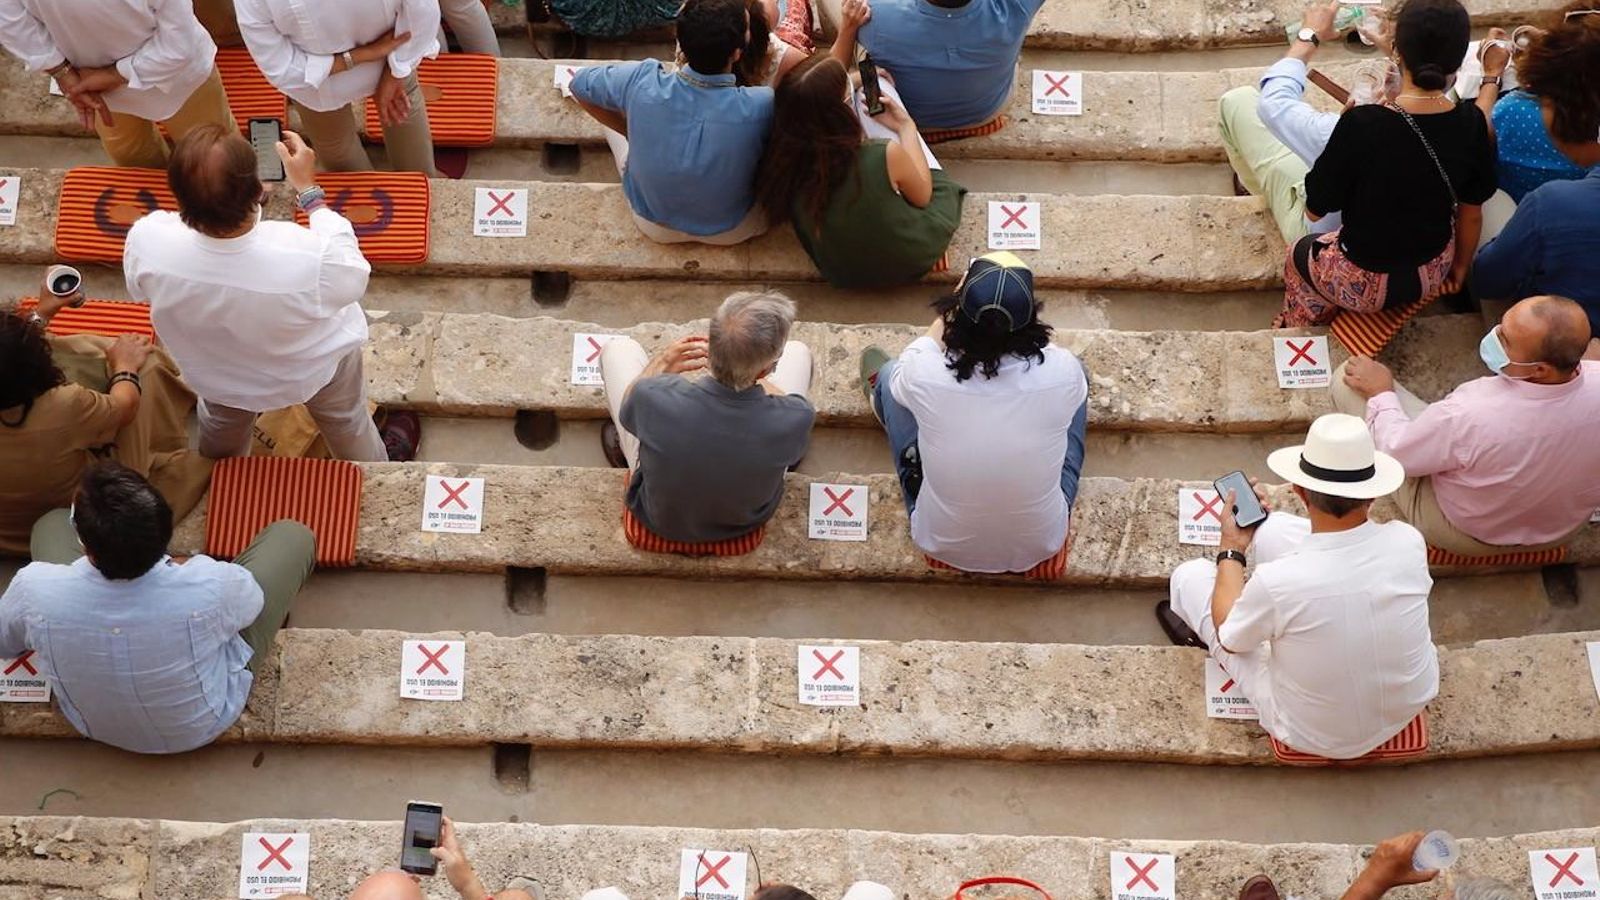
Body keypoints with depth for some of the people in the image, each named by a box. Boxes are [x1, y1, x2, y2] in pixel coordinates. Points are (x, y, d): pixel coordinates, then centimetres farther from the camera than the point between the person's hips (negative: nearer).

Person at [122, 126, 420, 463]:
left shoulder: (146, 243, -37)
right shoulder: (309, 260, -47)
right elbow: (353, 275, -20)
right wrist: (309, 190, -13)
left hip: (217, 375, 2)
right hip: (312, 367, -2)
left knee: (221, 424, 37)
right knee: (346, 421, 32)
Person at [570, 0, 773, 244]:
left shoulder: (642, 82, -30)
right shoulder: (762, 107, -36)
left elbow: (579, 85, -9)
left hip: (655, 225, 1)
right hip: (732, 230, -1)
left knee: (614, 103, 20)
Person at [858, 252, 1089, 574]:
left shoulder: (924, 375, -28)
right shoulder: (1063, 373, -27)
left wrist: (958, 300, 6)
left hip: (943, 545, 0)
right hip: (1040, 548, 1)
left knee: (889, 375, 15)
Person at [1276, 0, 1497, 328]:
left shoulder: (1362, 125, -31)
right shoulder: (1471, 122, -17)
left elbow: (1315, 209, -17)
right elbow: (1471, 212, -2)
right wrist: (1460, 268, 17)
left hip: (1366, 283, -4)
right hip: (1433, 273, 4)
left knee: (1300, 255, 30)